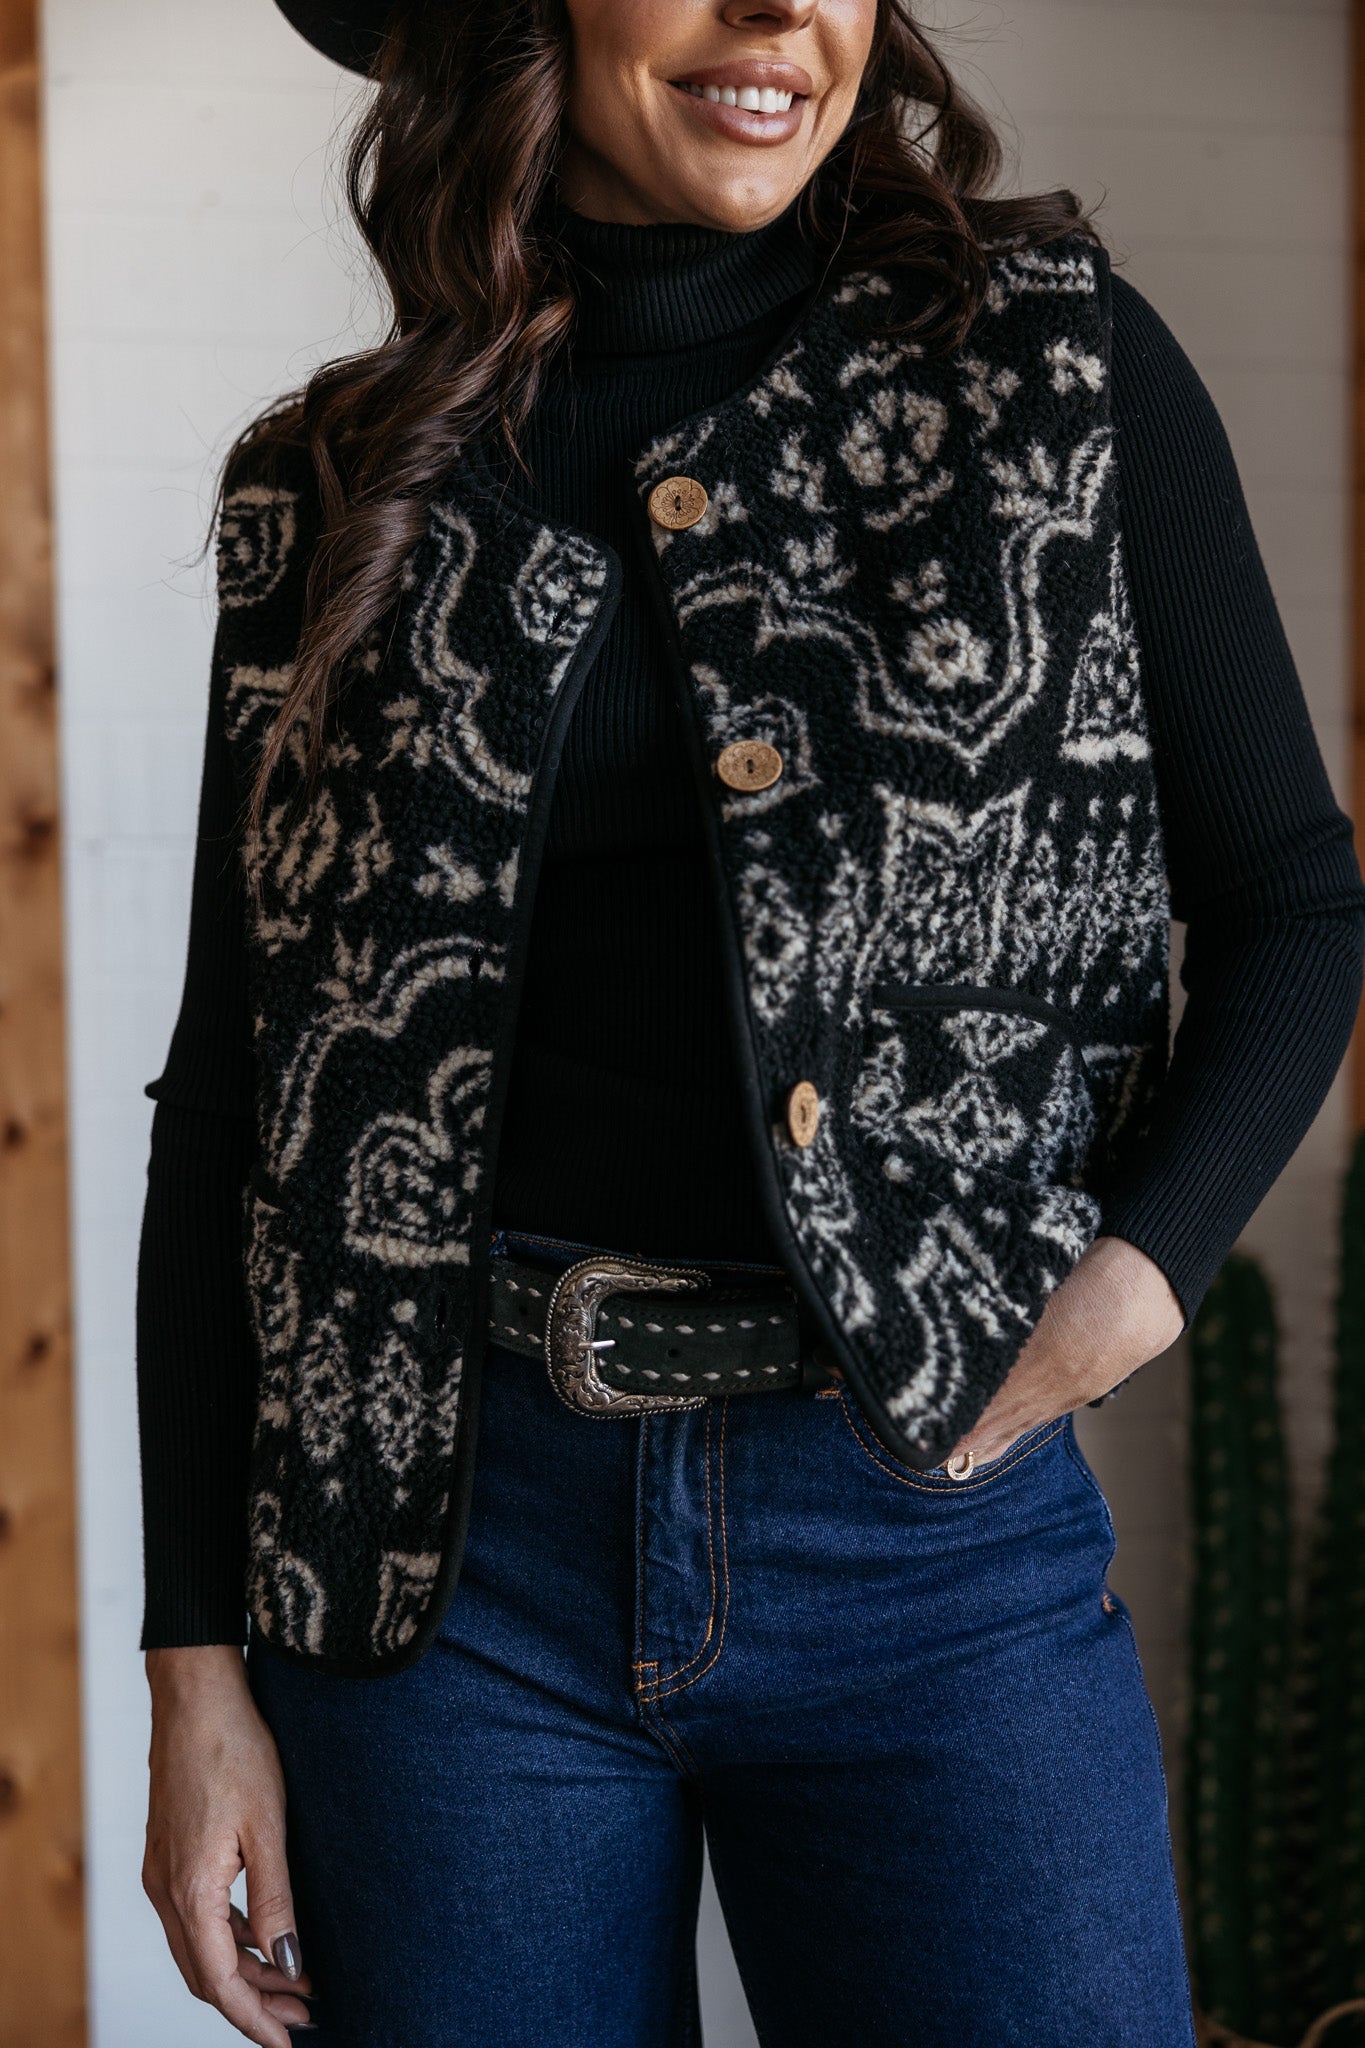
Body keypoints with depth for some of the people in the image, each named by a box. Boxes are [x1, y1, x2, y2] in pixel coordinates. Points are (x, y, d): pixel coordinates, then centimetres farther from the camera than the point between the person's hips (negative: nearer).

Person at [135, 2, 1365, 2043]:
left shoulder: (1056, 367, 2)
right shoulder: (342, 494, 5)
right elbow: (229, 1102, 6)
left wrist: (1143, 1270, -10)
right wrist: (195, 1662, 2)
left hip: (928, 1523, 0)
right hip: (452, 1531, 1)